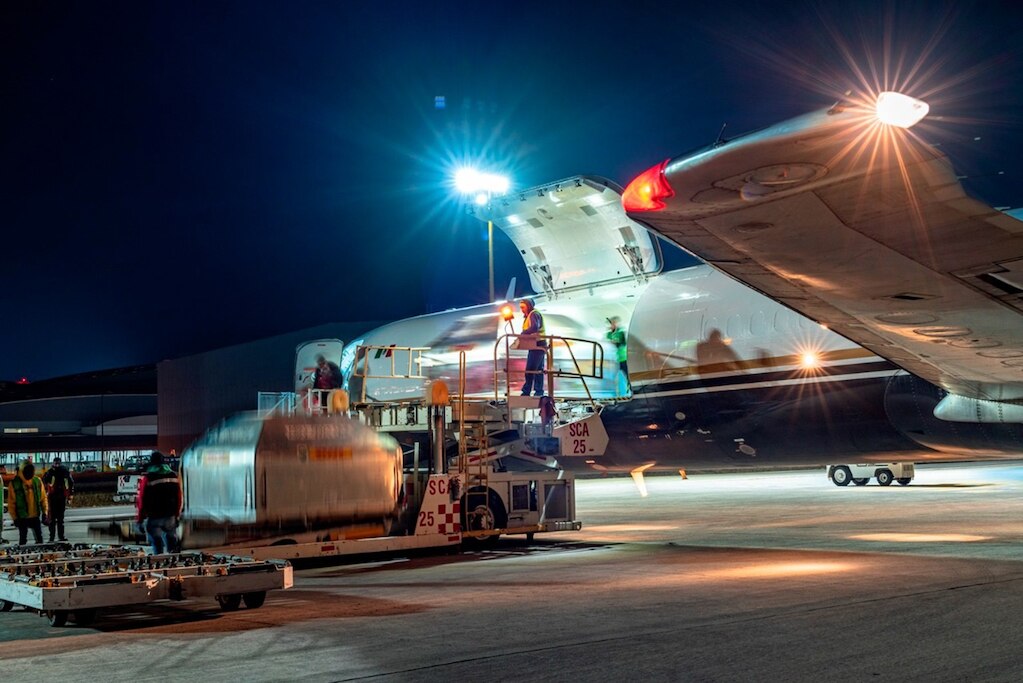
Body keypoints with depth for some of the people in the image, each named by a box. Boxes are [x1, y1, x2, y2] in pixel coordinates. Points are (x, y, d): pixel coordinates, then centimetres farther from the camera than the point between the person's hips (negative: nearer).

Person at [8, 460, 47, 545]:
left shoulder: (37, 481, 1)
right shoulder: (14, 484, -8)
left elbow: (43, 497, 7)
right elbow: (11, 503, -5)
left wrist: (44, 512, 2)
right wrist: (14, 518, -7)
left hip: (36, 516, 3)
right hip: (22, 518, -3)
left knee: (39, 538, 8)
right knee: (23, 539, 7)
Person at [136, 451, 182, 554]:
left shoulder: (147, 478, -10)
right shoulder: (173, 476, 3)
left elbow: (141, 500, -9)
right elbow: (178, 498, 7)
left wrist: (139, 519, 0)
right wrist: (177, 515, 17)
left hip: (154, 518, -4)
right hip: (170, 516, 4)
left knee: (157, 543, 4)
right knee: (171, 541, 16)